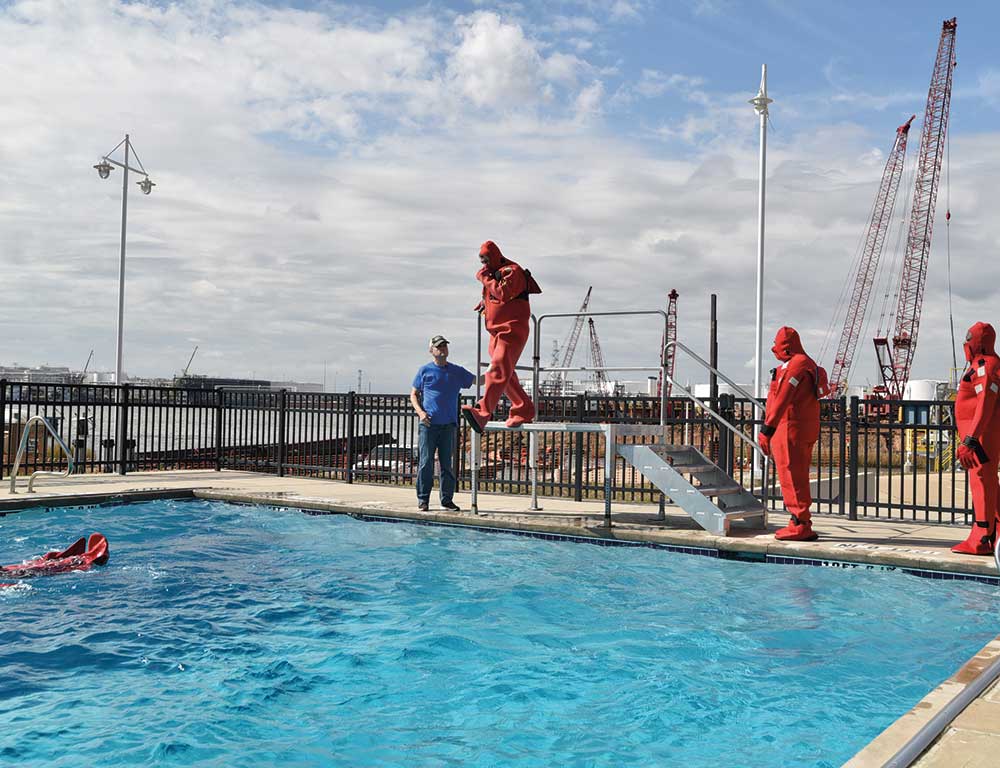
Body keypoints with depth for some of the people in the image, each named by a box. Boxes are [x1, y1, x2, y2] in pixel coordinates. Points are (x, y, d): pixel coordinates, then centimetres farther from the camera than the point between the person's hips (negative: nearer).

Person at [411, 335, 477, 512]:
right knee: (426, 462, -3)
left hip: (449, 424, 2)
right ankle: (423, 499, 4)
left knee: (448, 464, 5)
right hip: (428, 424, -2)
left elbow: (477, 380, 10)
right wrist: (420, 412, -7)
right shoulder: (425, 371, 6)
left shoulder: (457, 371, 12)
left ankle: (447, 498, 13)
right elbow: (414, 394, 8)